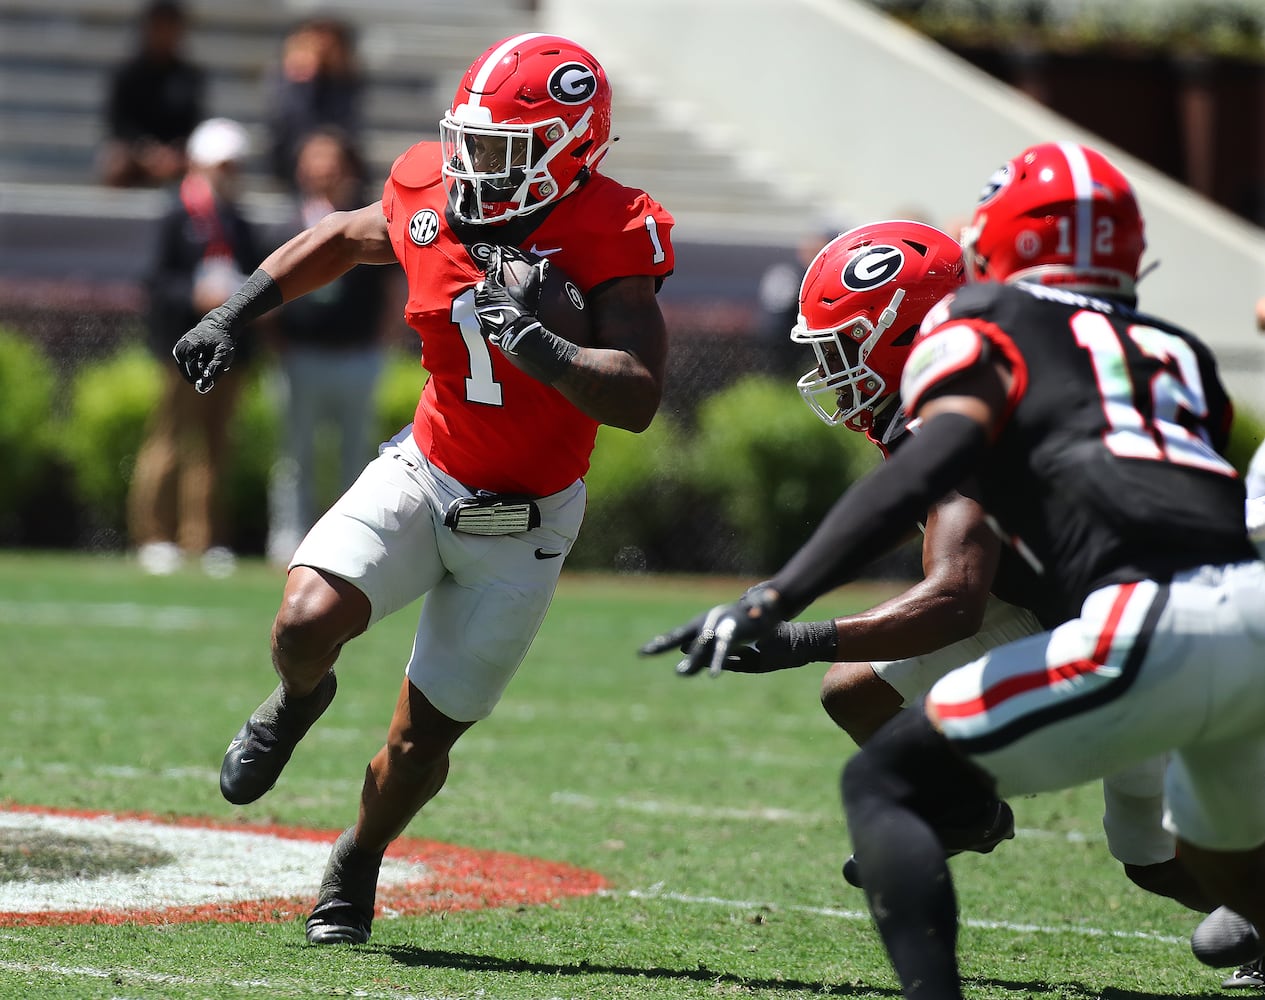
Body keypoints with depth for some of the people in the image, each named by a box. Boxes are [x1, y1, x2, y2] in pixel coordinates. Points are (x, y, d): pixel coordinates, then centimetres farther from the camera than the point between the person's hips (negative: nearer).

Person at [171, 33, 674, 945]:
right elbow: (339, 239, 15)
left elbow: (637, 399, -33)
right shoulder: (433, 199, -9)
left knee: (420, 742, 5)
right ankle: (298, 701, 13)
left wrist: (533, 341, -45)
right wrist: (235, 314, 11)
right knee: (309, 619, -25)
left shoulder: (609, 237, -23)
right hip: (422, 476, 3)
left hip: (522, 527, -3)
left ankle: (357, 865, 37)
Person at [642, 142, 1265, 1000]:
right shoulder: (1176, 353, 29)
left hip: (1157, 630, -6)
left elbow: (933, 463, -7)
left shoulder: (982, 328, 12)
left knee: (885, 785, 4)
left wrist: (778, 600, -16)